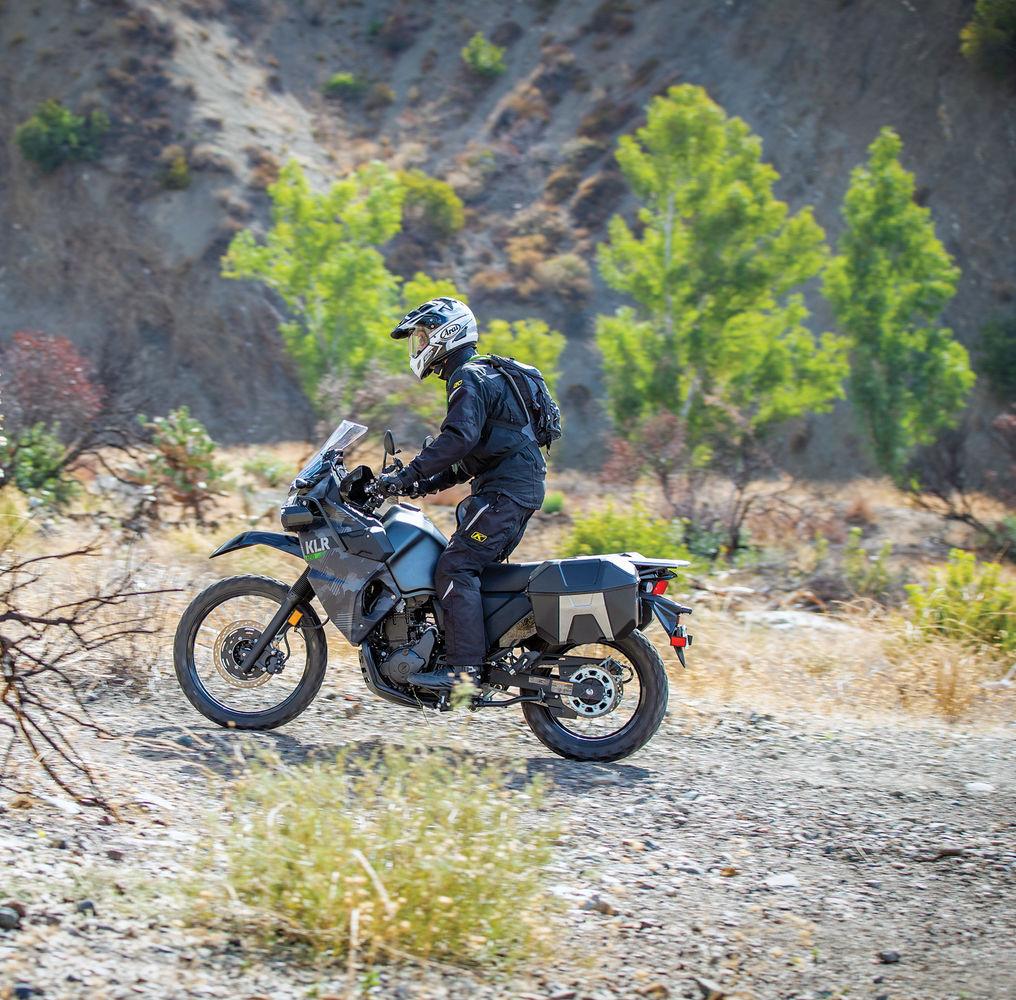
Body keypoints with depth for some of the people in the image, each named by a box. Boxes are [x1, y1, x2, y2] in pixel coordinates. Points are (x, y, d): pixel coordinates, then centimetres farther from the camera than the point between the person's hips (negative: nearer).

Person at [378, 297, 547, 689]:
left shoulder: (470, 379, -10)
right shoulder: (480, 376, 24)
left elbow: (458, 438, -26)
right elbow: (471, 456, 27)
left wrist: (408, 474, -24)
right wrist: (427, 484, 19)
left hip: (506, 491, -11)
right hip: (515, 488, 11)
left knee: (455, 568, -16)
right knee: (466, 565, 13)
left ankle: (463, 664, -21)